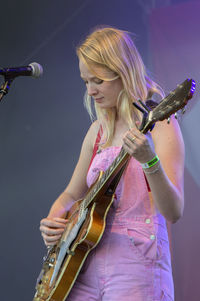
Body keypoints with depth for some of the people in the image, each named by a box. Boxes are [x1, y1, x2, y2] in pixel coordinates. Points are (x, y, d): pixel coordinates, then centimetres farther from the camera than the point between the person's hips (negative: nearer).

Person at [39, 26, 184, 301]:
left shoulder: (158, 124, -8)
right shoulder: (99, 130, 12)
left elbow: (173, 213, -17)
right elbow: (72, 194, 22)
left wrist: (150, 162, -32)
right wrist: (52, 220, 2)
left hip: (136, 268, -6)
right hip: (88, 265, 6)